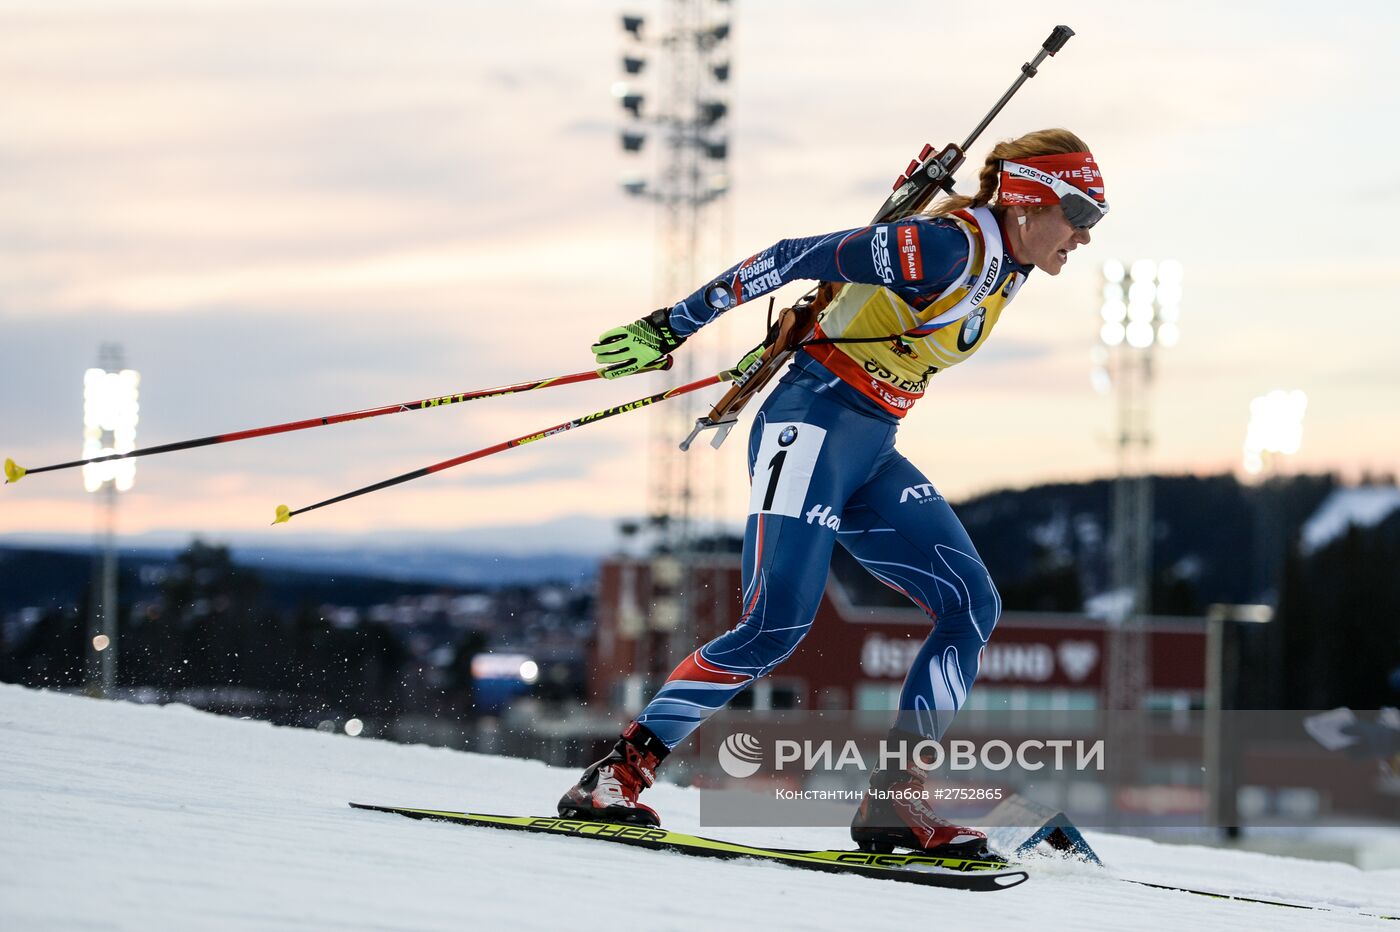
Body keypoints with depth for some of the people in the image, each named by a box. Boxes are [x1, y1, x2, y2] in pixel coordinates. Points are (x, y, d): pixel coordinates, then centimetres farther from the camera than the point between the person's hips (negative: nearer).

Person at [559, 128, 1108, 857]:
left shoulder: (1007, 270, 9)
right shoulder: (945, 248, -19)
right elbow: (800, 257, -19)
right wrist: (670, 329, -19)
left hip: (872, 454, 9)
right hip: (814, 423, -9)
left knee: (972, 607, -2)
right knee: (778, 621, -20)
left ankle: (892, 802, -4)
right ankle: (619, 772, -12)